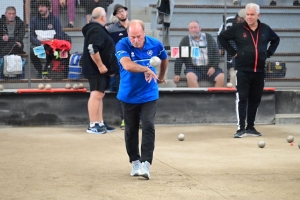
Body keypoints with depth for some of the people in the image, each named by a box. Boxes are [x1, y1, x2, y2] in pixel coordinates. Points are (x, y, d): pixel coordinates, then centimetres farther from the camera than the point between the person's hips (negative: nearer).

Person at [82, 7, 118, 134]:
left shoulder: (96, 29, 18)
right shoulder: (97, 30, -15)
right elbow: (92, 49, -27)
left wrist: (103, 66, 22)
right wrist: (100, 65, -24)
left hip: (100, 69, 11)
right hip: (97, 69, -11)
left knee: (99, 95, 13)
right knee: (96, 95, -12)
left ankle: (100, 123, 17)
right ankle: (93, 125, -14)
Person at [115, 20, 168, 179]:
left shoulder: (155, 44, -9)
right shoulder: (122, 45, -18)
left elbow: (164, 59, 15)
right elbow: (127, 65, -36)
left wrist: (161, 77, 27)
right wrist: (147, 69, -36)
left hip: (149, 95, 0)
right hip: (128, 96, 0)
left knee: (148, 127, -13)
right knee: (131, 130, 9)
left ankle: (146, 164, -14)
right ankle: (135, 162, 24)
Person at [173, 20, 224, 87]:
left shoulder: (208, 38, 11)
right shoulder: (185, 40, 8)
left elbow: (216, 53, 9)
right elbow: (179, 58, 4)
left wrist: (213, 67, -6)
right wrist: (177, 74, -4)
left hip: (209, 68, 2)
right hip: (193, 68, -1)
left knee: (222, 77, -25)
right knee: (190, 77, -35)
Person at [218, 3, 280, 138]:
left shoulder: (265, 29, 6)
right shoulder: (238, 29, -4)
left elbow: (276, 39, 23)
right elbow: (222, 37, 3)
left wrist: (268, 53, 11)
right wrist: (233, 52, -2)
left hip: (259, 71, 4)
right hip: (243, 71, -4)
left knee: (255, 100, 8)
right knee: (242, 99, -7)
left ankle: (250, 127, 17)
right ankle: (241, 128, -8)